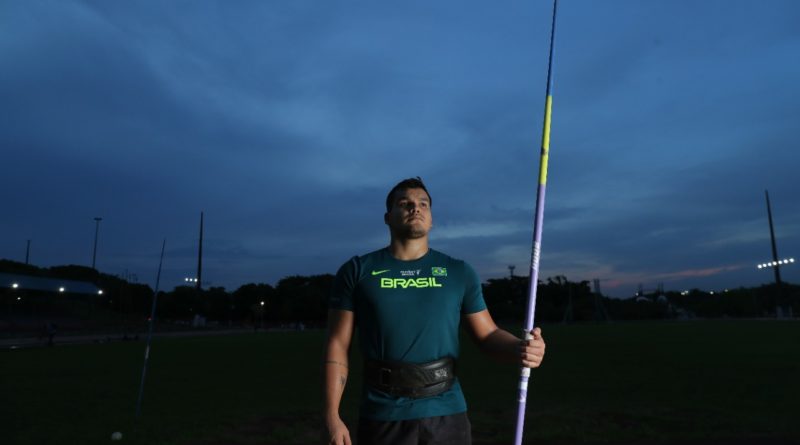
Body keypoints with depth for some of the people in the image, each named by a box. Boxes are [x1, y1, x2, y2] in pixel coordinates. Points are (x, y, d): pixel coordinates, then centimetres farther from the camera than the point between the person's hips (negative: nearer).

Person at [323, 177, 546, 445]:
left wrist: (521, 348, -16)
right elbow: (338, 344, 0)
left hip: (446, 414, 2)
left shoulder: (459, 272, 4)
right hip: (383, 416, -1)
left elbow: (488, 335, 5)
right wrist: (331, 415, -6)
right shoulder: (357, 271, 0)